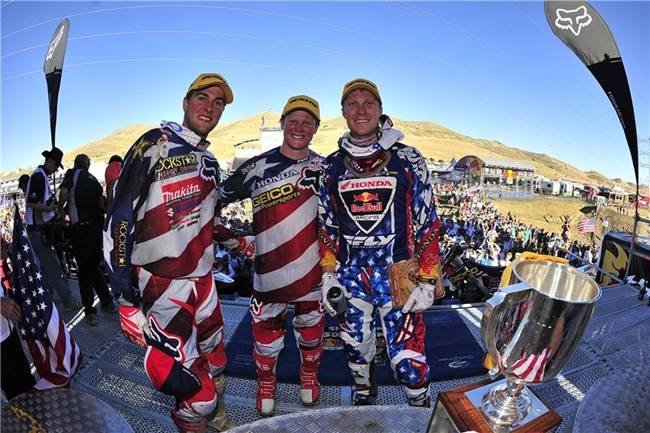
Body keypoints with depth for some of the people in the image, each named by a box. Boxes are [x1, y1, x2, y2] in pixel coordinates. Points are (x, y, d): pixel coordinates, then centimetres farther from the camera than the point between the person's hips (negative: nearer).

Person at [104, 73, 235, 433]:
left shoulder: (209, 162, 14)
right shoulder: (154, 144, -8)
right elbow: (120, 211, -13)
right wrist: (120, 273, -16)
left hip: (203, 279, 7)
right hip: (162, 284, -7)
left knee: (215, 360, 22)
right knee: (194, 390, -6)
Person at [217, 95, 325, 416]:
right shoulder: (257, 167, -4)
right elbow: (219, 198, 5)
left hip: (312, 269, 2)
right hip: (269, 270, -1)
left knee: (311, 328, 18)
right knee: (266, 331, 11)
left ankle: (309, 376, 47)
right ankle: (266, 382, 42)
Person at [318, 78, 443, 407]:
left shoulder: (407, 160, -3)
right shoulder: (331, 167, 5)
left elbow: (427, 223, -3)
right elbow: (327, 226, 9)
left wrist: (428, 282, -5)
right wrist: (328, 276, 5)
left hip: (399, 275, -3)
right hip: (350, 275, 3)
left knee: (407, 359, 0)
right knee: (356, 347, 19)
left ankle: (422, 411, 32)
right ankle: (363, 396, 49)